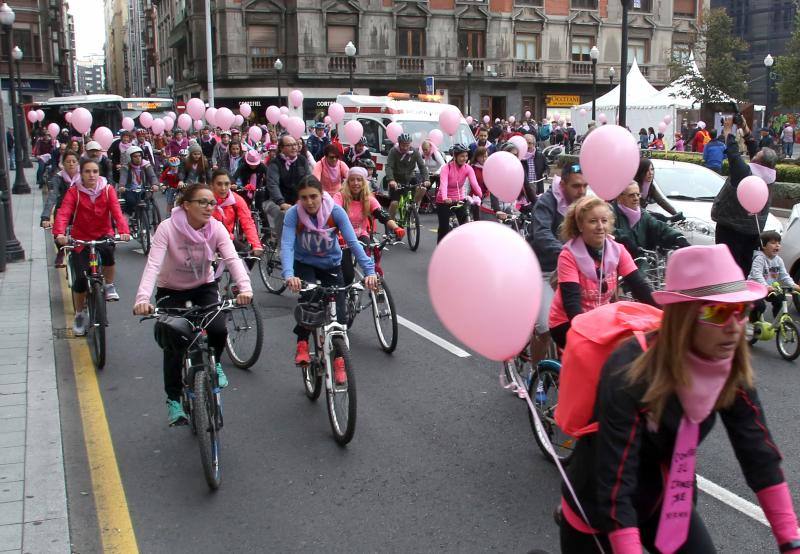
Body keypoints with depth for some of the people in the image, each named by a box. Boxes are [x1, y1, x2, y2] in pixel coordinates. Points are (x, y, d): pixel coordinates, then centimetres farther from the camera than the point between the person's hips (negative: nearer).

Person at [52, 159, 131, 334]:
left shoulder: (107, 190, -6)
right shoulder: (73, 192, -9)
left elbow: (117, 212, -19)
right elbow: (63, 213, -22)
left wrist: (124, 231, -38)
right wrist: (60, 234, -42)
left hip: (103, 235, 0)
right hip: (81, 239, 0)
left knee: (108, 250, -35)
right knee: (80, 278, -8)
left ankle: (109, 286, -9)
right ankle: (80, 314, 15)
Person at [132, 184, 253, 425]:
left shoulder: (216, 228, -18)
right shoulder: (167, 228, -25)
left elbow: (232, 259, -31)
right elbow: (153, 264, -35)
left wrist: (245, 287, -50)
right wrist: (142, 298, -51)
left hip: (204, 287, 2)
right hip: (171, 290, -2)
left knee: (219, 329, -23)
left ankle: (213, 364, 12)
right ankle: (174, 399, 8)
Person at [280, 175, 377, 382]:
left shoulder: (336, 211, -24)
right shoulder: (293, 214, -25)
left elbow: (353, 242, -29)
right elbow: (287, 245, -36)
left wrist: (369, 271, -42)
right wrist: (289, 275, -53)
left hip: (331, 264, 1)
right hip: (304, 264, -1)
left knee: (339, 312, -7)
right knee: (308, 297, -30)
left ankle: (339, 361, 12)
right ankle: (302, 345, -10)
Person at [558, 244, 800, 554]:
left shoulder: (732, 373, -13)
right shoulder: (629, 376, -31)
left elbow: (760, 455, -9)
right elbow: (614, 486, -33)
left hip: (669, 504, 5)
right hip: (598, 510, -5)